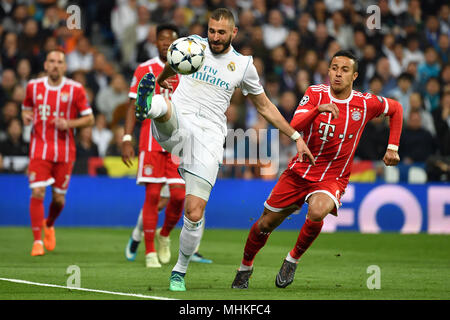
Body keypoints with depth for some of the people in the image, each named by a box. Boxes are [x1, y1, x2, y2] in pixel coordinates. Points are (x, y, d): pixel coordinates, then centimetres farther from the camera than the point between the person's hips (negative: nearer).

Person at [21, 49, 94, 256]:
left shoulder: (75, 90, -2)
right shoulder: (34, 87, 3)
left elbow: (89, 119, 2)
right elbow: (26, 108, 19)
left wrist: (69, 123, -15)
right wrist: (26, 117, -5)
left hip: (65, 152, 0)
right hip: (39, 149, 0)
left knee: (59, 198, 7)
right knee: (37, 193, -13)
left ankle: (49, 224, 40)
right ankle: (37, 241, -6)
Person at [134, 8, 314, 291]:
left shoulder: (243, 65, 11)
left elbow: (264, 106, 22)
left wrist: (296, 137, 22)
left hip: (208, 136, 0)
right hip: (176, 125, 0)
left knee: (195, 212, -9)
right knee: (165, 108, -39)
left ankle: (180, 271, 10)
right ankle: (148, 103, -76)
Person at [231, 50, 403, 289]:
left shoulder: (366, 103, -7)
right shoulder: (315, 93, -7)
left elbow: (396, 109, 14)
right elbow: (294, 127, -21)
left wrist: (392, 148, 8)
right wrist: (318, 109, -38)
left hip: (333, 178, -2)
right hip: (300, 171, 2)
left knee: (317, 212, -35)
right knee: (265, 223, 6)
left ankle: (293, 259, -9)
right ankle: (245, 268, 34)